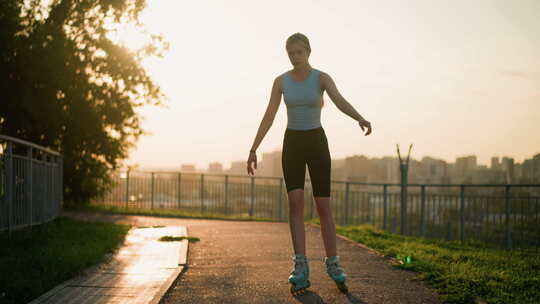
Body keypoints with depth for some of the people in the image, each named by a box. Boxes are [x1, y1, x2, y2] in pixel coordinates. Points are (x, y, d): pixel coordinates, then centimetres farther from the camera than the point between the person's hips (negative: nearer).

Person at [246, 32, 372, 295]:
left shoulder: (322, 78, -5)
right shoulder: (280, 81, 3)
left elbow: (340, 102, -24)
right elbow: (268, 117, 3)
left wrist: (360, 118, -45)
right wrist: (253, 149, -1)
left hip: (317, 143, -1)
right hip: (291, 144, 1)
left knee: (323, 206, -2)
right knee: (295, 203, -13)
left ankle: (333, 264, 11)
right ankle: (301, 267, -13)